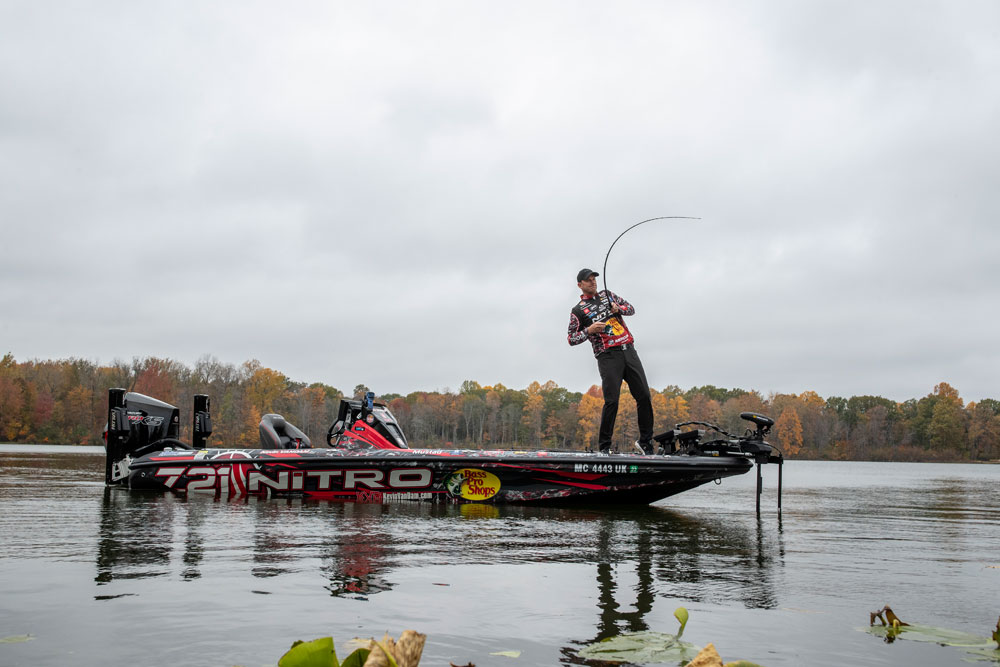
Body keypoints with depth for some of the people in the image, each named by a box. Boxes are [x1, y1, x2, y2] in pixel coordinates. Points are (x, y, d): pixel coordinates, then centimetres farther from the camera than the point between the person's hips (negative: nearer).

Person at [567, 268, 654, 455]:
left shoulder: (607, 295, 19)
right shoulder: (578, 310, 5)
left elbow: (631, 309, 20)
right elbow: (571, 339, 4)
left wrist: (618, 308, -2)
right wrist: (589, 330, -12)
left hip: (629, 351, 5)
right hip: (608, 357, -4)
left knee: (644, 397, 1)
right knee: (612, 401, -14)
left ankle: (645, 442, 12)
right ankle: (604, 447, -3)